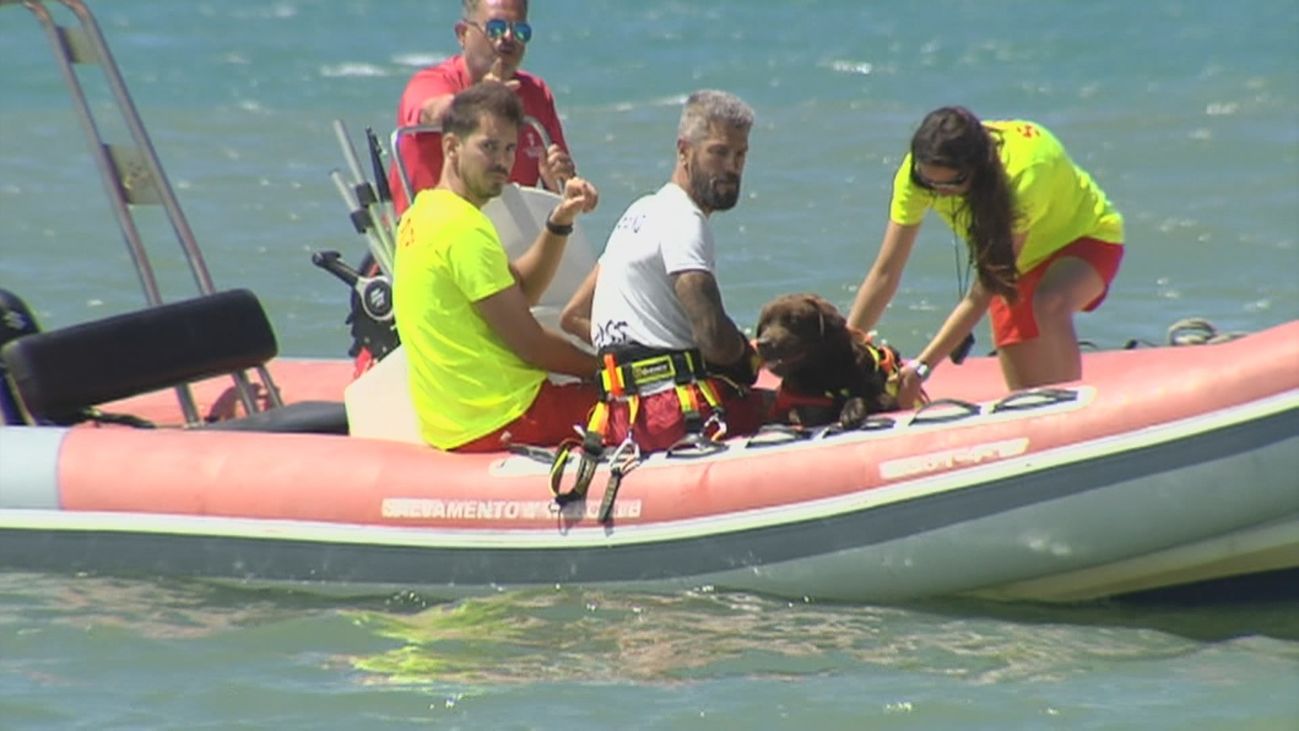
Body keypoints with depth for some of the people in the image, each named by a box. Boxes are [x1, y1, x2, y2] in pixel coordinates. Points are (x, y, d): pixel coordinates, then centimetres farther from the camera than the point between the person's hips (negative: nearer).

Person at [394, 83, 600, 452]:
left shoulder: (421, 213, 13)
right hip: (497, 426, -10)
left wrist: (559, 222, 2)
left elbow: (521, 290, 15)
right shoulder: (464, 228, -18)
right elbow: (529, 345, -15)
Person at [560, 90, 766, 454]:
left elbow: (574, 317, 25)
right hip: (679, 416, -10)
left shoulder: (644, 211, 21)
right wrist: (749, 356, 1)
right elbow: (715, 340, -21)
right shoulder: (683, 222, -10)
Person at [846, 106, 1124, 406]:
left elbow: (985, 289, -36)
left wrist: (922, 366, -37)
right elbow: (885, 273, -20)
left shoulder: (1023, 172, -40)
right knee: (1025, 390, -1)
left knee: (1049, 305, -38)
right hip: (1023, 262, 6)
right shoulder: (923, 171, -26)